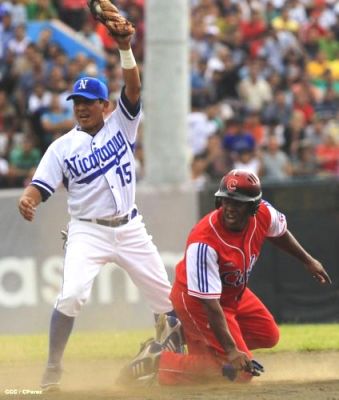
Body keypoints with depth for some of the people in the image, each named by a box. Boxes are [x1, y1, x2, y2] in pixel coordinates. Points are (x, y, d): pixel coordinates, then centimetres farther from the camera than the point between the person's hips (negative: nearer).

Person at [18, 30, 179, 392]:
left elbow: (133, 88, -10)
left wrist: (125, 48, -25)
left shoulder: (121, 125, 5)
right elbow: (40, 187, -8)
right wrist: (26, 200, -32)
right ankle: (52, 369, -14)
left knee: (165, 296, 8)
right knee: (72, 294, -23)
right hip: (88, 231, -2)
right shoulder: (62, 147, 1)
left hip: (130, 228, 2)